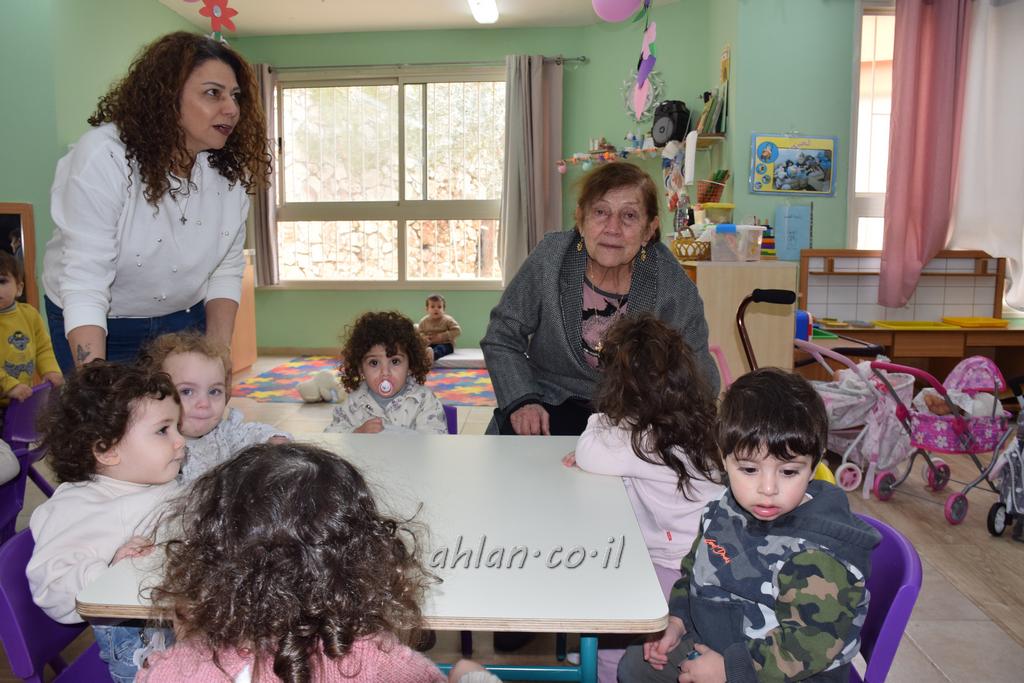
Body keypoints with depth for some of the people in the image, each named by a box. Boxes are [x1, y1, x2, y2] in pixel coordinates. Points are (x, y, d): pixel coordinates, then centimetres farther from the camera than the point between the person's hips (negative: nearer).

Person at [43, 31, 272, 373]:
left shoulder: (230, 170, -11)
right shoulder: (103, 156, -25)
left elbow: (226, 270, -6)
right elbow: (84, 284, -28)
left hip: (185, 320, 4)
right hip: (98, 325, -3)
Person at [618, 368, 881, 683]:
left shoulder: (818, 554, -29)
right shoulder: (725, 512, -5)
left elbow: (811, 642, -29)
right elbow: (695, 567, 11)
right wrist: (677, 619, 0)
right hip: (710, 641, 7)